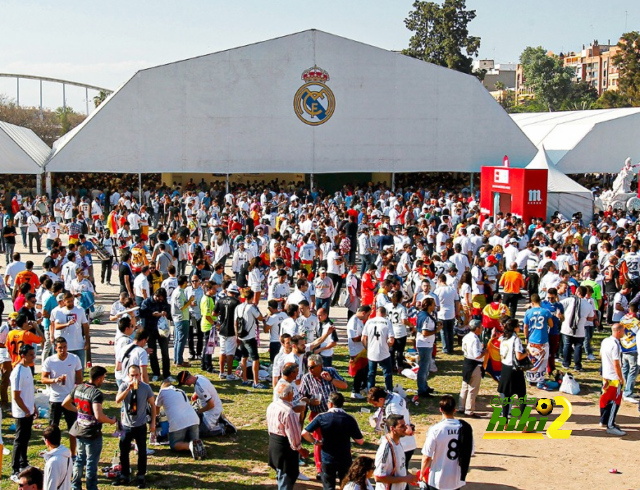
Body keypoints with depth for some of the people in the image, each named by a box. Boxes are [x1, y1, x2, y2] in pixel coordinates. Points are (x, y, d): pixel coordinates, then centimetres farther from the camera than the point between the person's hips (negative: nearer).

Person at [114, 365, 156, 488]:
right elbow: (118, 400, -25)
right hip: (126, 425, 1)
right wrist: (129, 388, -34)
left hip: (140, 425, -1)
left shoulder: (146, 388, -8)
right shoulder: (124, 386, -8)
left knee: (142, 452, 6)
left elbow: (152, 405, 2)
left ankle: (141, 477, 19)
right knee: (124, 452, 9)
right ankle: (124, 476, 24)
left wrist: (153, 422, 0)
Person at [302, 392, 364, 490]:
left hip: (327, 459, -1)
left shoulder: (322, 417, -11)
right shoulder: (349, 419, -9)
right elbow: (360, 441, -6)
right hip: (345, 460, 1)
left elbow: (304, 433, -17)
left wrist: (315, 442, -1)